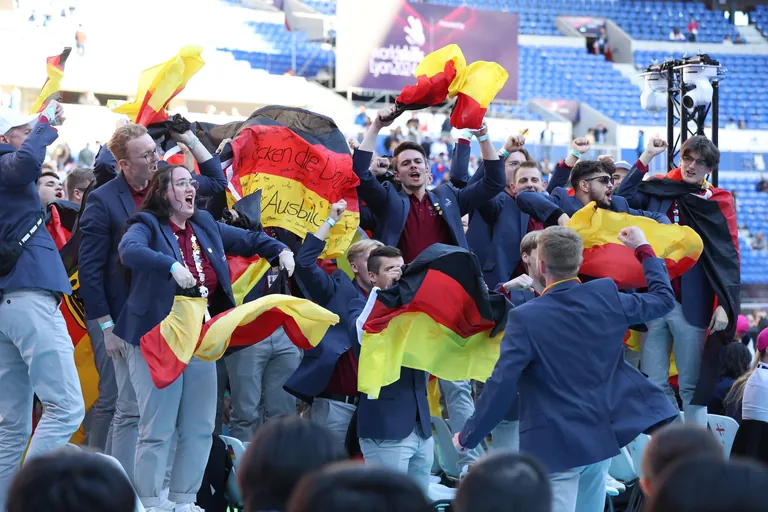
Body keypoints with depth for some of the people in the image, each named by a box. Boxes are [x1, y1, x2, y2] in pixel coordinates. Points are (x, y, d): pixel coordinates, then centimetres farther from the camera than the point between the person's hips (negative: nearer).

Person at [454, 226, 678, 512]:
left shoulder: (525, 318, -16)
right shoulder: (607, 297, -2)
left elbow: (501, 387, -18)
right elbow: (664, 299, 14)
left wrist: (468, 437, -7)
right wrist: (643, 249, 26)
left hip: (556, 445, -5)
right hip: (602, 436, 6)